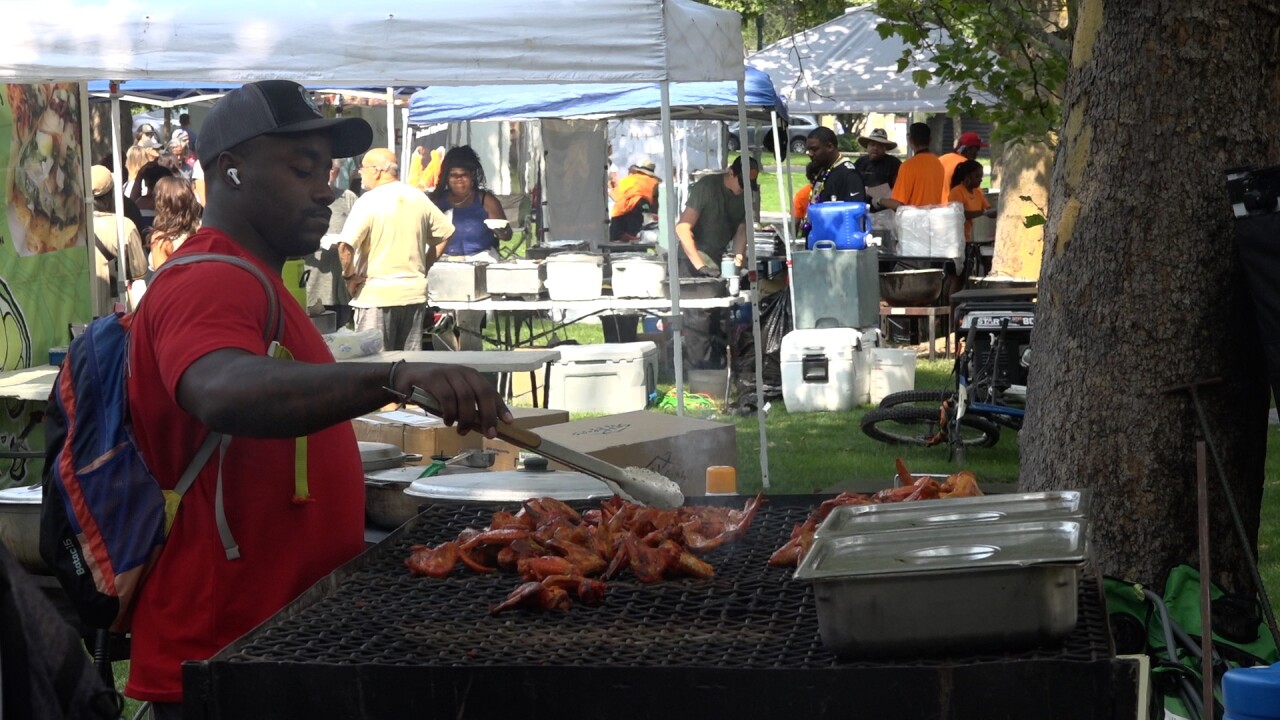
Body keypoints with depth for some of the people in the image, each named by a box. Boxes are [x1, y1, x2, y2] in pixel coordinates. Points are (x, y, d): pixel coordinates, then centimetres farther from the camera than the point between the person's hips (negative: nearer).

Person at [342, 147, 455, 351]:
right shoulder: (419, 198, 7)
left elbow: (346, 246, -19)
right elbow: (444, 234, 15)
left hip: (377, 295, -5)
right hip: (415, 293, 5)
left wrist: (349, 276, -5)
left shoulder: (368, 202, -10)